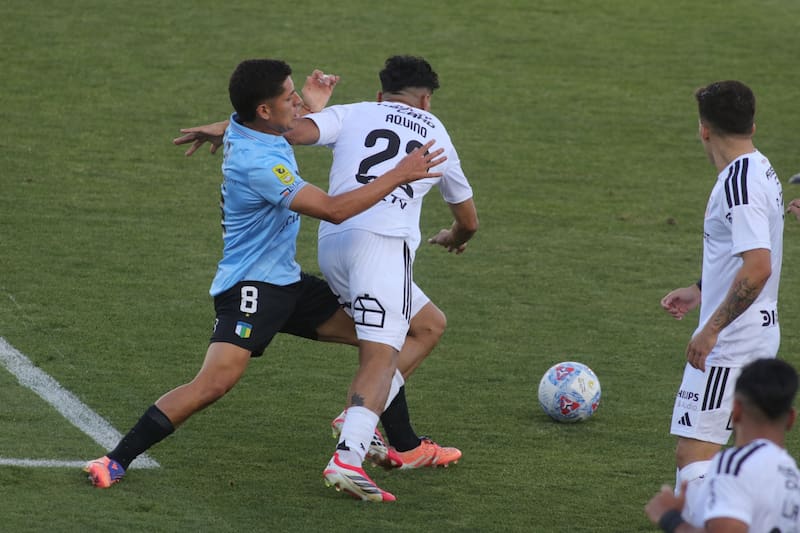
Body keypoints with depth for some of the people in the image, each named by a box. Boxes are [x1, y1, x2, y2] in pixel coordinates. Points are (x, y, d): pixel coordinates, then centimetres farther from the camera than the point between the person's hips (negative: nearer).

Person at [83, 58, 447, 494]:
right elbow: (333, 209, -27)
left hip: (285, 280, 10)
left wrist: (311, 110, 19)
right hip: (250, 286, -10)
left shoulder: (246, 128, 3)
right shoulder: (256, 163, -26)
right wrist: (399, 175, -21)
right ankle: (116, 461, -18)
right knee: (216, 381, -24)